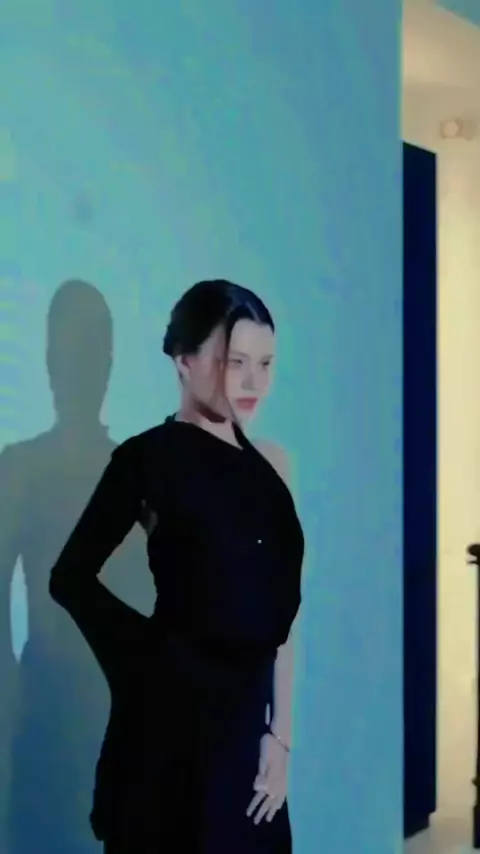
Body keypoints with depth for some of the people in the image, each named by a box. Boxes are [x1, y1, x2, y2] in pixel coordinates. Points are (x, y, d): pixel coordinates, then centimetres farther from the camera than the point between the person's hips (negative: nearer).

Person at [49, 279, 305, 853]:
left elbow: (278, 613, 7)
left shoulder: (267, 463, 7)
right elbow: (72, 579, -7)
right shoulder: (149, 458, -9)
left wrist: (281, 733, 5)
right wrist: (152, 653, -1)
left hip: (247, 708, 5)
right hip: (177, 713, -5)